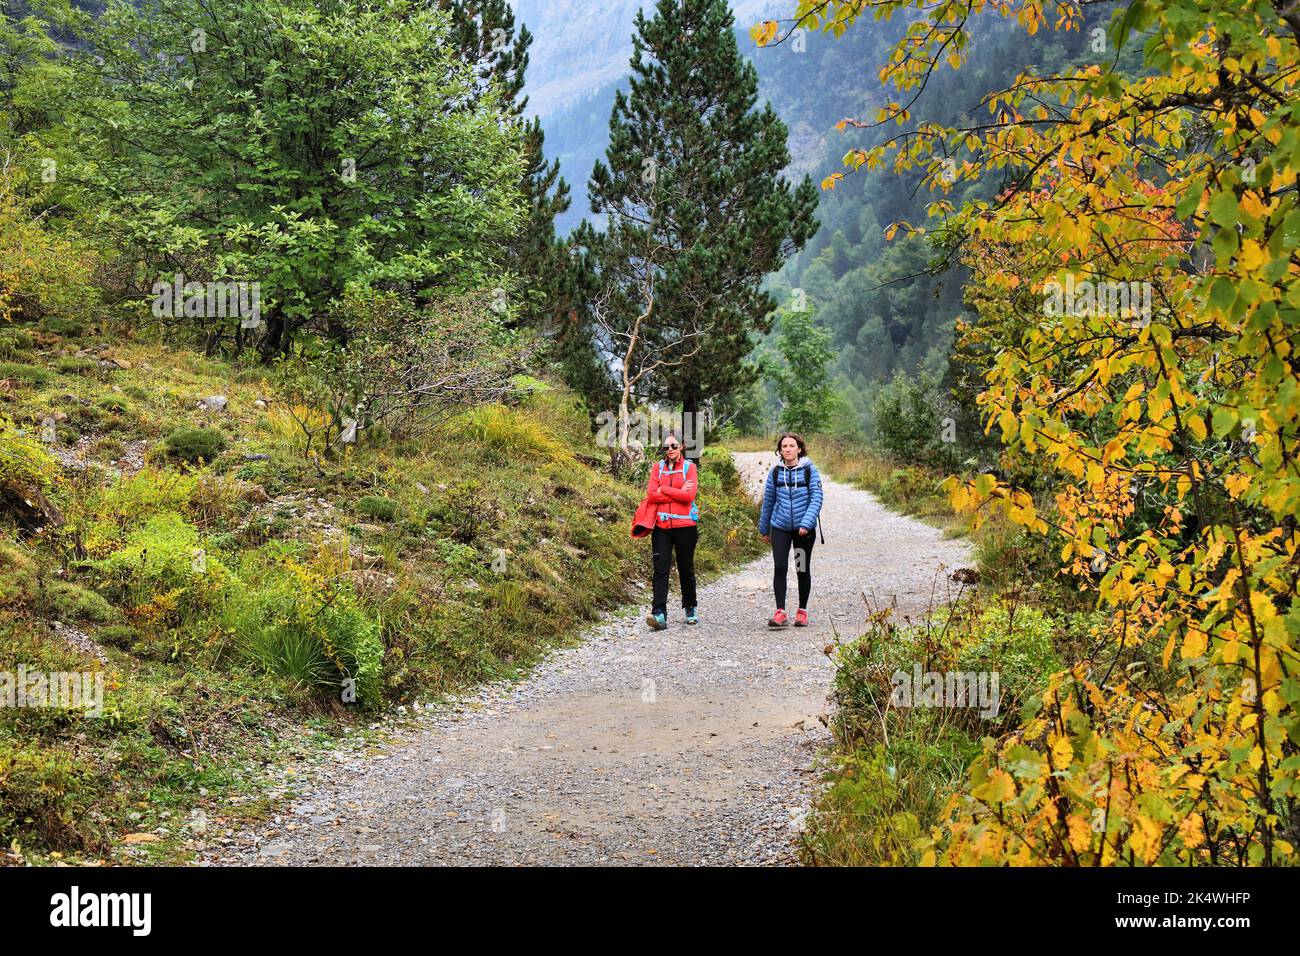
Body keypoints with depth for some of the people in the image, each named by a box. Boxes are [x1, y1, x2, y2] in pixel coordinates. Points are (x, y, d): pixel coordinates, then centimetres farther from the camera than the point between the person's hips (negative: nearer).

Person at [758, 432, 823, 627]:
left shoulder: (809, 470, -4)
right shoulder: (775, 472, 3)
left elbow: (816, 499, -9)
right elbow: (768, 500, 12)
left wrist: (807, 523, -22)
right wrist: (764, 529, 17)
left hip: (803, 529, -1)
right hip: (780, 527, 1)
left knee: (803, 570, 9)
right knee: (779, 567, -9)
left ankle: (802, 611, 21)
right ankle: (780, 612, -9)